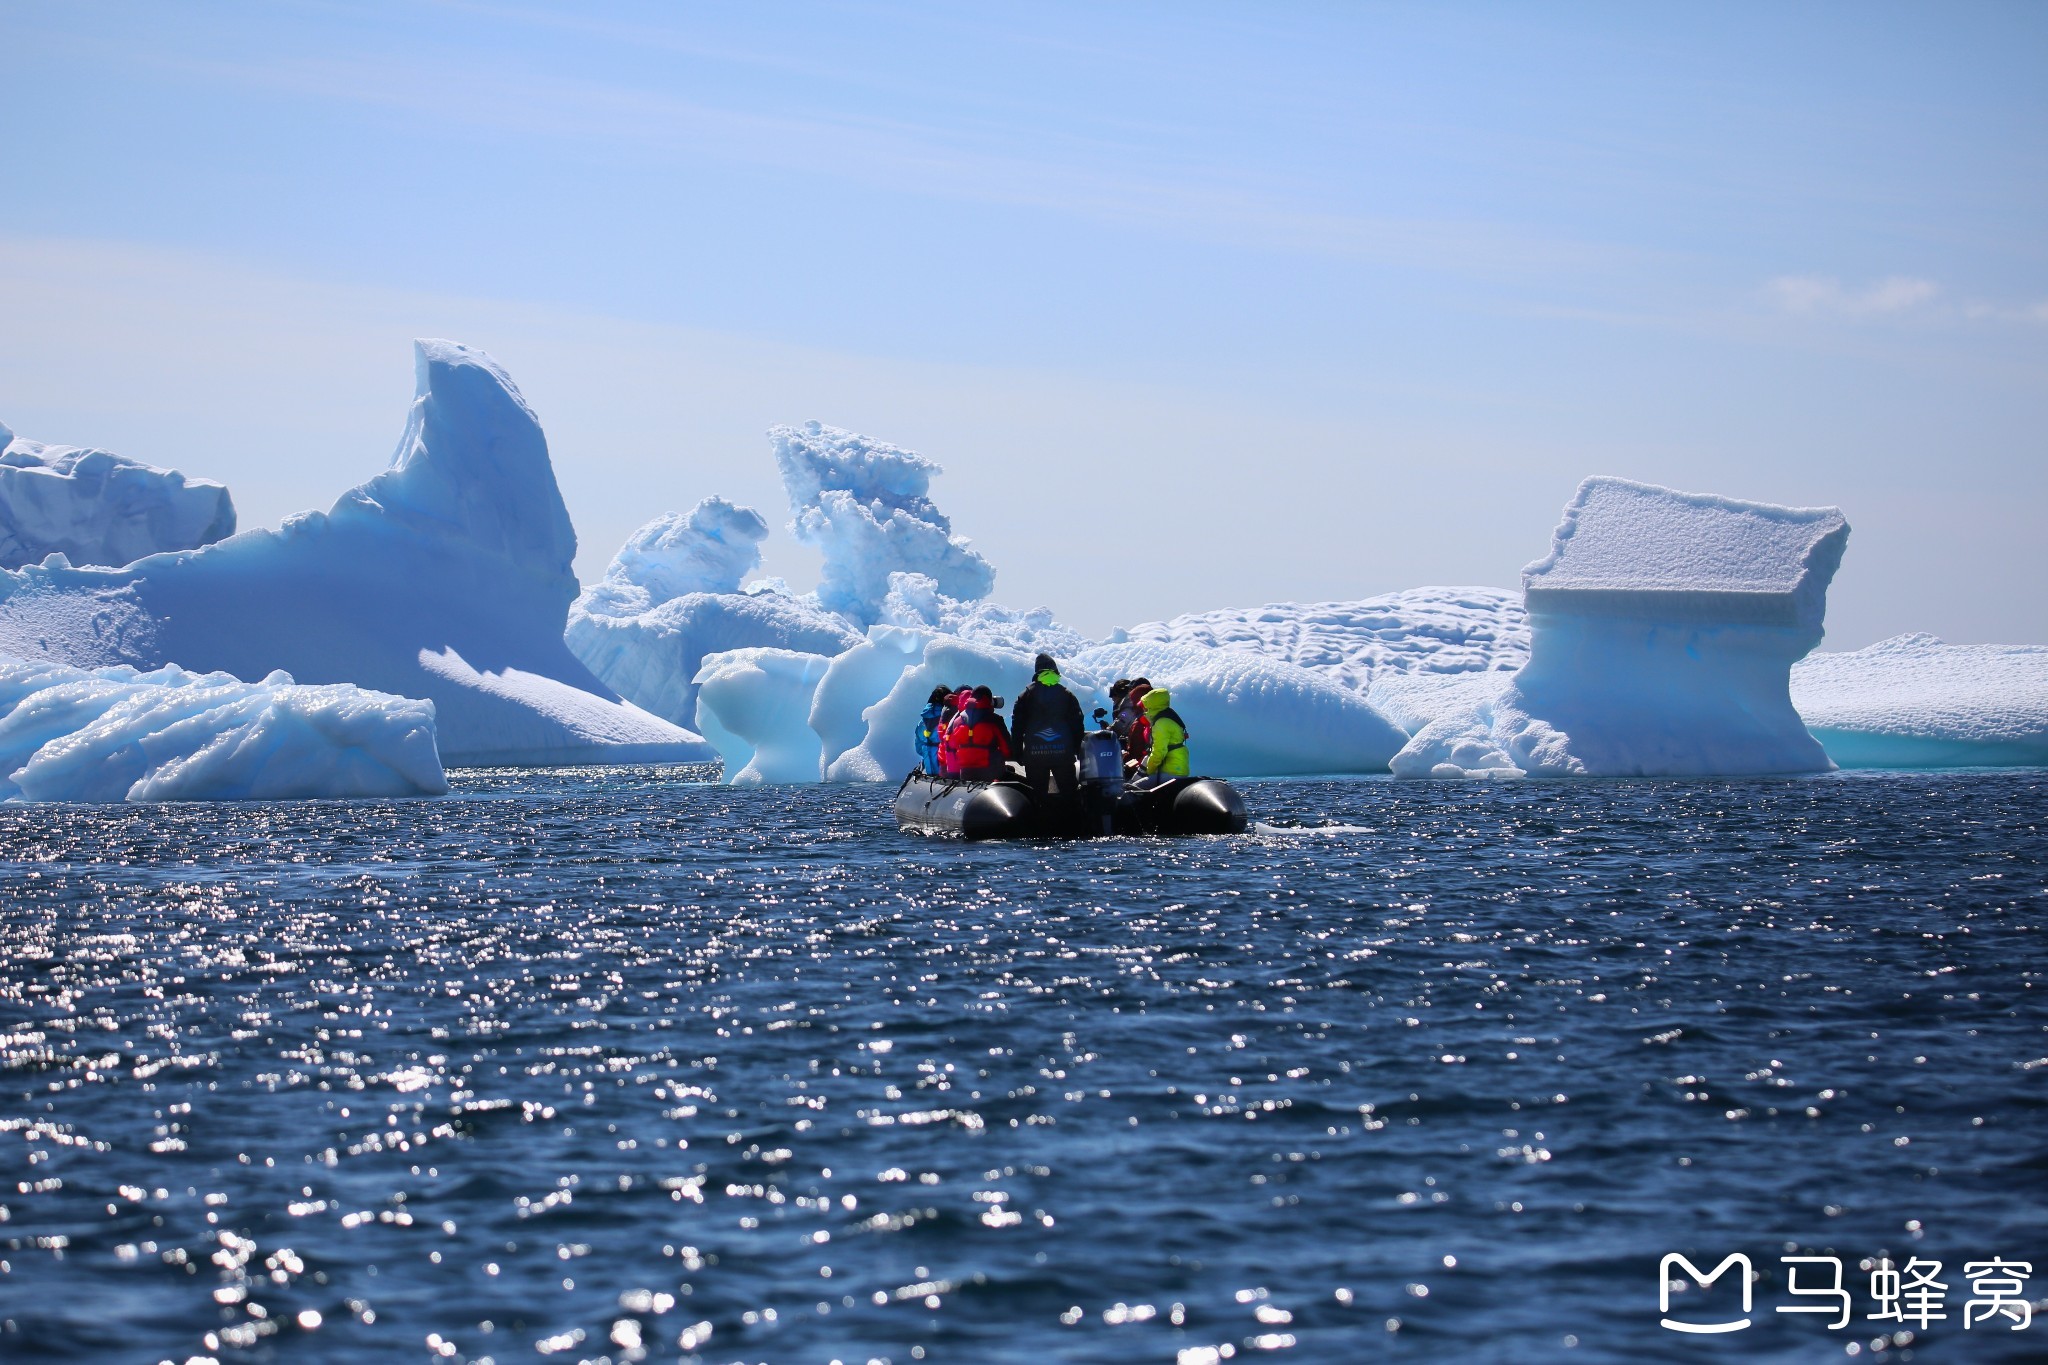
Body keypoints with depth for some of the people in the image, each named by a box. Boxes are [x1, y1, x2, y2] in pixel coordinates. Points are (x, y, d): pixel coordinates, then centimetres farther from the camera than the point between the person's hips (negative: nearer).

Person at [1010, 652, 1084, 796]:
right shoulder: (1067, 695, 5)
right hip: (1063, 752, 0)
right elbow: (1077, 724, 4)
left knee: (1037, 794, 4)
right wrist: (1079, 752, 9)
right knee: (1069, 793, 6)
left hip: (1034, 753, 0)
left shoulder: (1026, 695, 4)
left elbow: (1017, 725, 3)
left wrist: (1017, 752, 8)